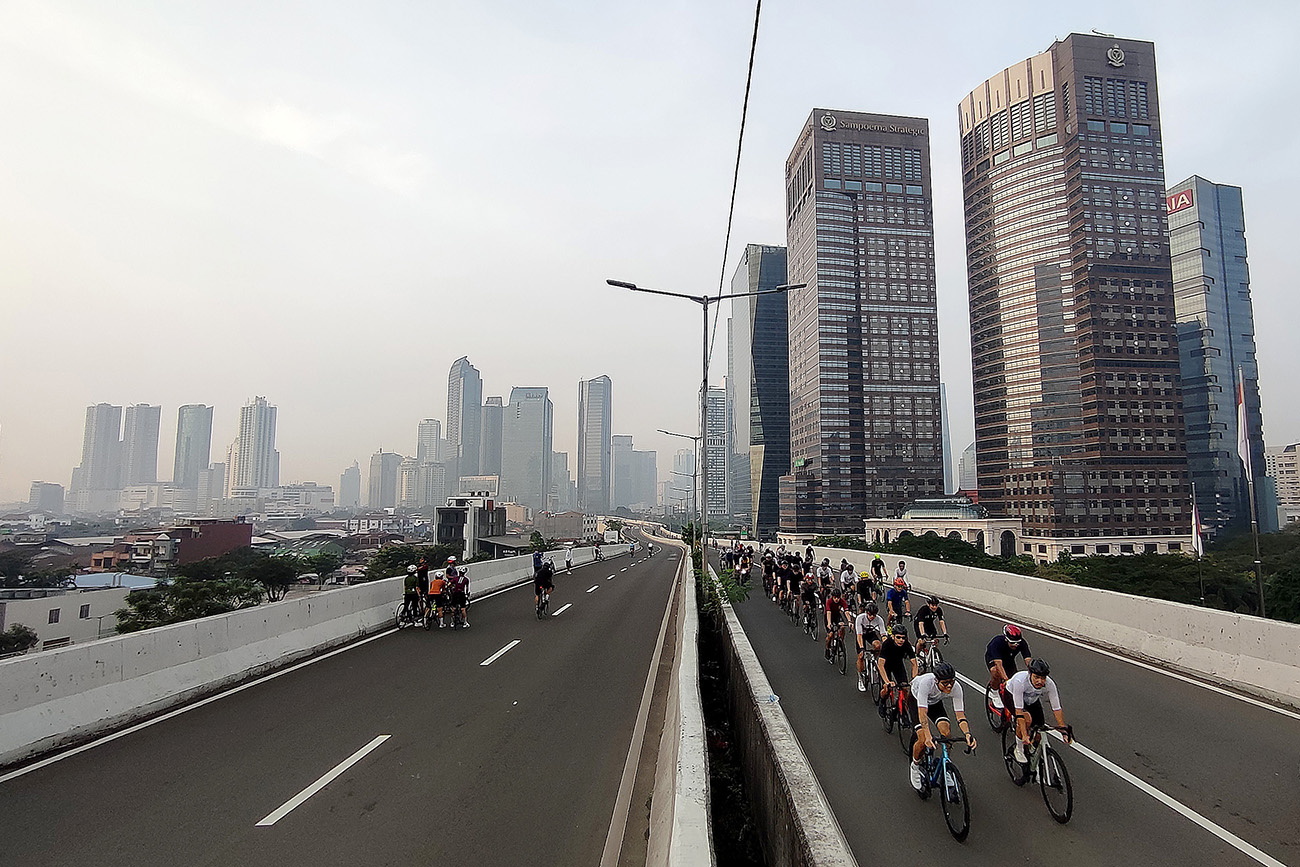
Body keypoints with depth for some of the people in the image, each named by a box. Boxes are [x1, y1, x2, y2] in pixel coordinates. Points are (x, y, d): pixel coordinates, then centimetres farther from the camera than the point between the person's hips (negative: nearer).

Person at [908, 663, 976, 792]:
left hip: (935, 702, 3)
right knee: (923, 740, -18)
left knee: (946, 731, -22)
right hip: (916, 700, -3)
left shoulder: (956, 688, -30)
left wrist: (967, 734, -45)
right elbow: (922, 712, -44)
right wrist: (928, 736, -55)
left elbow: (960, 715, -27)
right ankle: (915, 766, 10)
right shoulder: (926, 682, -41)